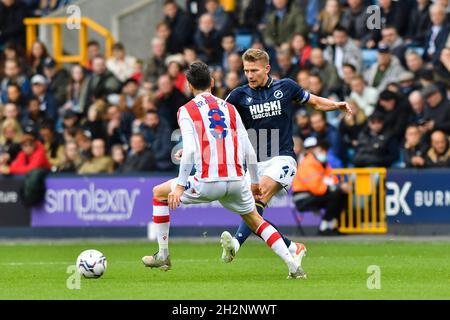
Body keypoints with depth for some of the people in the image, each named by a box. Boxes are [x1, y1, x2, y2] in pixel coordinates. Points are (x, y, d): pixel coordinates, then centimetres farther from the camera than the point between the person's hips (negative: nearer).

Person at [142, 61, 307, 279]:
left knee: (159, 193, 20)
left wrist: (180, 185, -11)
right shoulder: (229, 108, 15)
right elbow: (249, 151, 12)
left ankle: (162, 256, 21)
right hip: (236, 180, 4)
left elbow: (189, 150, -12)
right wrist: (255, 181, 24)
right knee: (255, 221, 24)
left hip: (207, 183, -4)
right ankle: (294, 267, 9)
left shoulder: (186, 111, 2)